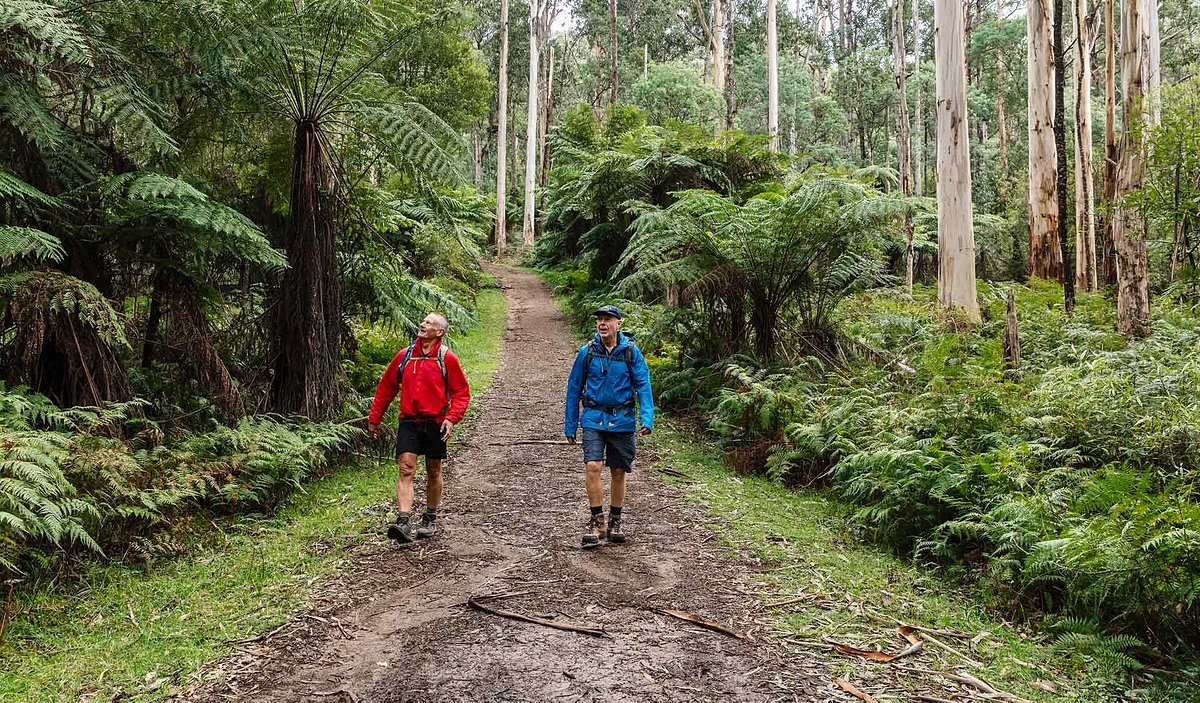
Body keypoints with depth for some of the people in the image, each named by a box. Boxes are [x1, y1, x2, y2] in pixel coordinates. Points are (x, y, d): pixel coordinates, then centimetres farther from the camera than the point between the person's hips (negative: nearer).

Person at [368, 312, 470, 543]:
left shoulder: (447, 358, -3)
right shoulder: (404, 355, 5)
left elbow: (462, 392, 0)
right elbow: (386, 388, 13)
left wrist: (451, 418, -14)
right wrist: (374, 418, 14)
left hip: (435, 422, -1)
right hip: (409, 421, 1)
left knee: (433, 472, 12)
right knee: (406, 469, -12)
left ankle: (430, 520, 27)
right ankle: (403, 522, -20)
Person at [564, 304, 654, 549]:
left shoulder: (631, 352, -3)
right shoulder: (587, 352, -1)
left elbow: (643, 385, -4)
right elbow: (574, 388, 6)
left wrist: (647, 418, -18)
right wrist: (570, 425, 6)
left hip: (622, 420, 1)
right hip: (593, 419, 0)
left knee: (618, 472, 9)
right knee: (593, 467, -16)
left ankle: (614, 523, 25)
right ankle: (597, 522, -5)